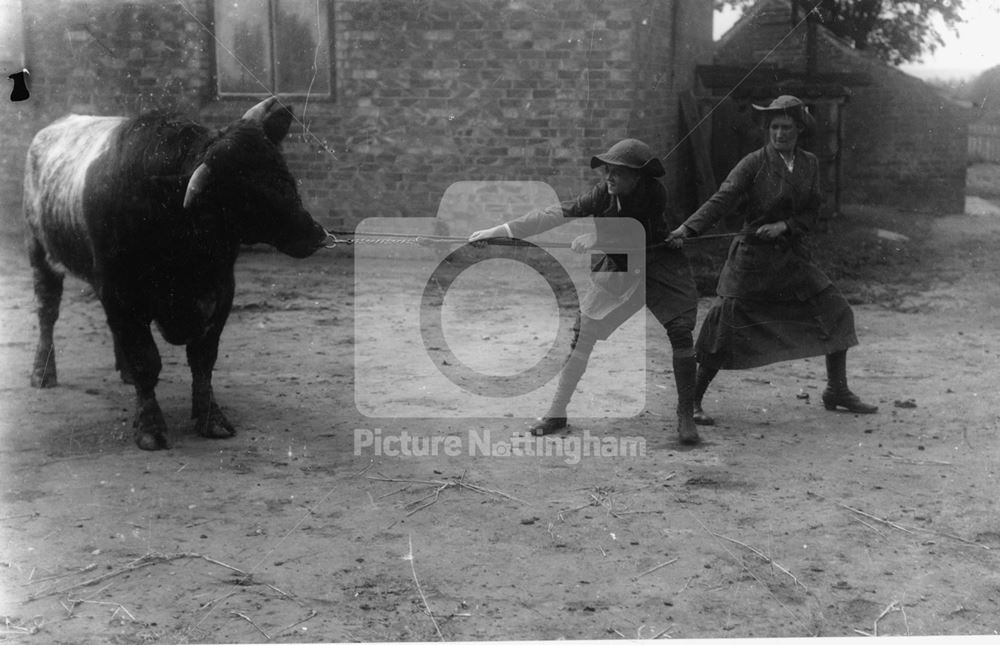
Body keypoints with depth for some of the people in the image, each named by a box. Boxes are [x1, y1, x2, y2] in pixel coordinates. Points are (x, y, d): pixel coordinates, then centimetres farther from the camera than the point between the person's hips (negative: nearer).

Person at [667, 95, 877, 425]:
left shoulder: (810, 163, 7)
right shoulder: (754, 163, -9)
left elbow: (812, 210, 7)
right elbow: (721, 200, -19)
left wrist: (785, 225, -13)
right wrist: (687, 228, -34)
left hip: (793, 257, 5)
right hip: (753, 259, -5)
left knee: (836, 313, 7)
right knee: (725, 327, -10)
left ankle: (837, 391, 24)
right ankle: (692, 402, 2)